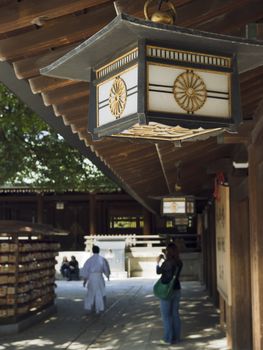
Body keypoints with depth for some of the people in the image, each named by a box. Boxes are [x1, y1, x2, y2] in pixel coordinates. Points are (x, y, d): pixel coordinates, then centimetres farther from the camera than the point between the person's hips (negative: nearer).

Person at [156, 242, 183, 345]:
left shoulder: (167, 262, -20)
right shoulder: (179, 262, 1)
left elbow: (158, 272, -5)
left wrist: (158, 262, 11)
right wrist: (165, 259, 21)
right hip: (176, 290, 6)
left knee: (166, 315, 4)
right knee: (175, 314, 13)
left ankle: (169, 338, 7)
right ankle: (176, 337, 18)